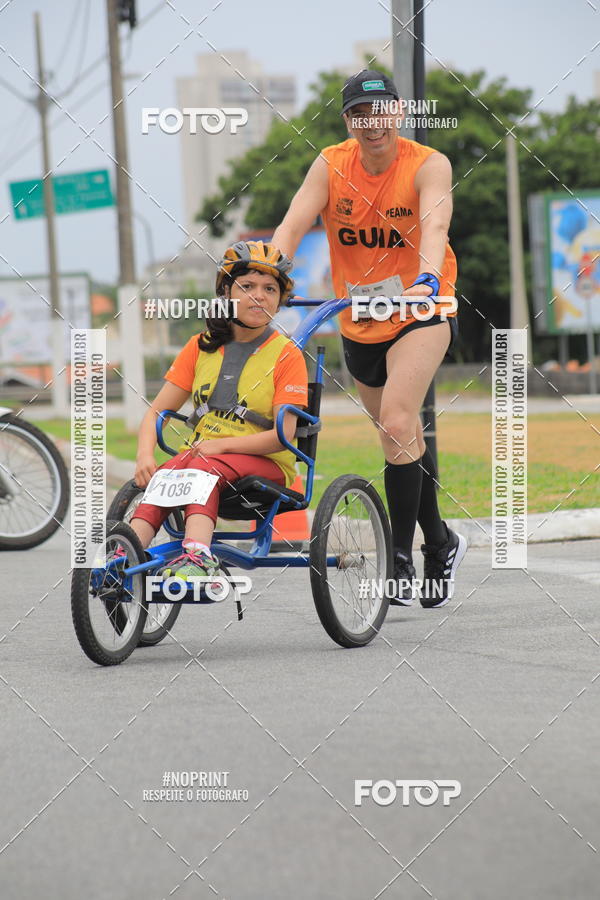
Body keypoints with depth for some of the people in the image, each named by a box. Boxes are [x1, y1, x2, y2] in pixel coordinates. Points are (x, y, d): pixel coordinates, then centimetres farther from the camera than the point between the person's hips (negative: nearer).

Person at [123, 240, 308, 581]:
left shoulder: (286, 354, -1)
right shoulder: (202, 346, 11)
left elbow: (283, 434, -11)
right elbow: (157, 412, 7)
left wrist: (220, 444, -20)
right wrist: (145, 455, -13)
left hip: (265, 465, -4)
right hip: (201, 451, 4)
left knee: (204, 467, -36)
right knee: (160, 477, -31)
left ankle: (196, 558, -56)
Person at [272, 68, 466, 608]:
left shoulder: (428, 166, -15)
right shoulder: (331, 166, -7)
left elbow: (434, 226, -32)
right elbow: (292, 226, -18)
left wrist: (427, 281, -51)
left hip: (422, 314, -4)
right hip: (358, 323, 4)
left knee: (397, 423, -23)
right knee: (403, 438, 16)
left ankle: (401, 558, -16)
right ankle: (441, 543, 36)